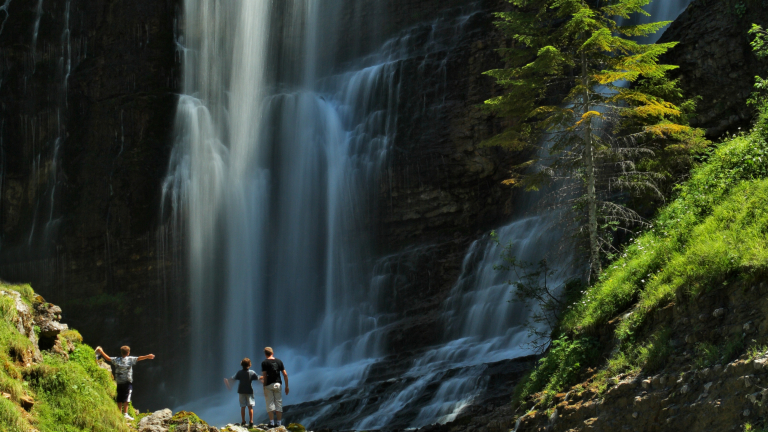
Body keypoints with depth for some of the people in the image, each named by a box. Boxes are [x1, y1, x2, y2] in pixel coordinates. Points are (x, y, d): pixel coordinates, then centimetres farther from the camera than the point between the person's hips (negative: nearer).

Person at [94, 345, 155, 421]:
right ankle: (125, 414, -14)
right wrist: (147, 357, -17)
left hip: (119, 382, 4)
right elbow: (139, 358, -14)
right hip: (127, 382, -4)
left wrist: (101, 352, 27)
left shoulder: (116, 360, 6)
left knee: (119, 399, 9)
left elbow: (108, 358, 15)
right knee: (126, 399, -7)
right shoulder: (130, 359, -5)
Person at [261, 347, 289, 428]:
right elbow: (285, 374, 4)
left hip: (269, 385, -3)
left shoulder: (264, 363, -4)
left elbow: (264, 376, -9)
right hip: (278, 384, 3)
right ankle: (279, 423, 7)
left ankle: (271, 422, -3)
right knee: (279, 403, 8)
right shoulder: (279, 361, 6)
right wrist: (286, 386, 10)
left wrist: (264, 387, -5)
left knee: (270, 404, 2)